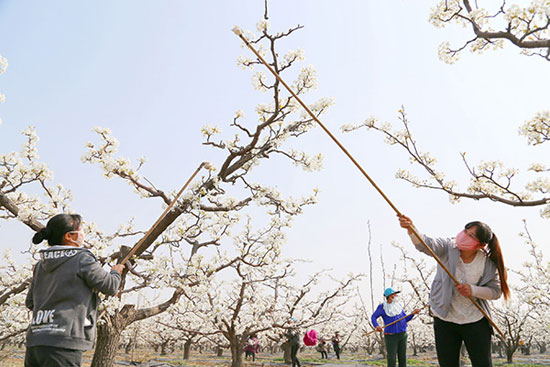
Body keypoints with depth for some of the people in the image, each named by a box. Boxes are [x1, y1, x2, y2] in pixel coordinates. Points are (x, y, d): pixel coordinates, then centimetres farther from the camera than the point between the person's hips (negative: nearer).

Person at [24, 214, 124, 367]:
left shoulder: (41, 265, 13)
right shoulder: (82, 259, -7)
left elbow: (30, 302, 22)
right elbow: (110, 286, 1)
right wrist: (116, 271, 22)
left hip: (34, 342, 7)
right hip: (63, 344, -7)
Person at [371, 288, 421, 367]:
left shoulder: (398, 305, 10)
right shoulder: (382, 307, -3)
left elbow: (406, 319, 13)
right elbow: (373, 317, 0)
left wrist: (413, 313, -3)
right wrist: (376, 326, -20)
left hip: (402, 335, 5)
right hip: (391, 336, -5)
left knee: (402, 358, 6)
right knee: (391, 360, -5)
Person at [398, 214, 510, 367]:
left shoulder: (488, 264, -10)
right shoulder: (447, 247, -12)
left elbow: (496, 291, -2)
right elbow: (426, 244, -31)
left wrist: (473, 290, -20)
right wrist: (411, 229, -51)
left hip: (475, 321, 0)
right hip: (444, 320, 1)